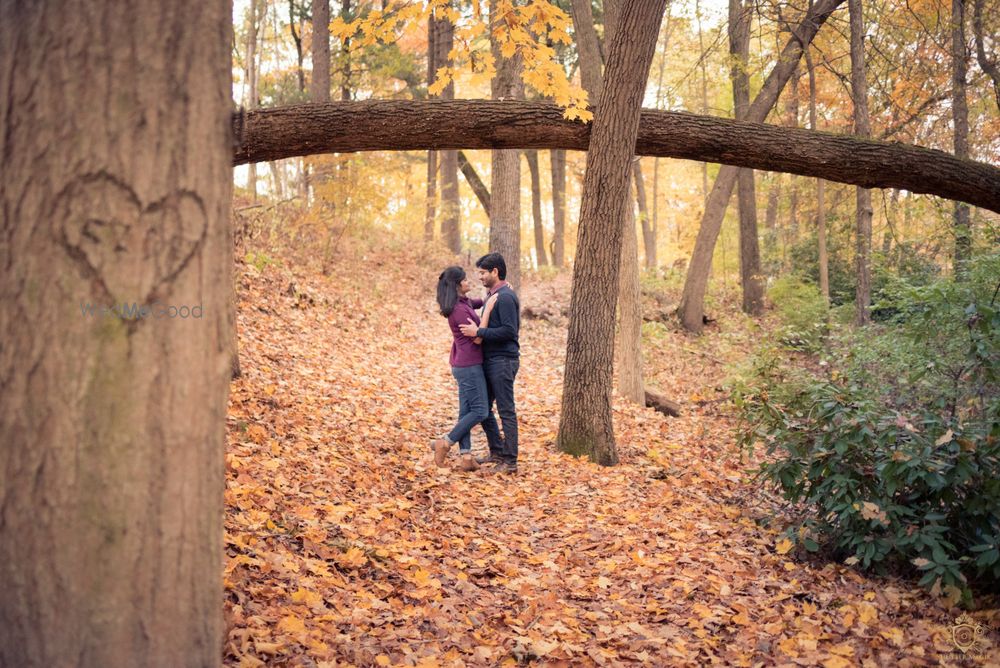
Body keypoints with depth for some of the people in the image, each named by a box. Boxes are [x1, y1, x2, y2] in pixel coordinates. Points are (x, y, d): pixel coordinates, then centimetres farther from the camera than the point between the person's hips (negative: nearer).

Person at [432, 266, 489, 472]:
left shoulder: (464, 302, 8)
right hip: (469, 365, -9)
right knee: (480, 411, -2)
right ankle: (445, 443, 2)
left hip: (464, 364, 9)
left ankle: (465, 456, 12)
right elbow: (477, 338, -16)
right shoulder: (459, 310, -20)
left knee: (467, 411, 10)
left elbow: (481, 302, 26)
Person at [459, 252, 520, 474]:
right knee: (483, 408, 15)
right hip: (490, 360, 10)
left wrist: (478, 332, -21)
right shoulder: (492, 295, 15)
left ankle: (510, 462, 2)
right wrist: (477, 329, 12)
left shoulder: (505, 297, -16)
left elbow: (509, 331, -23)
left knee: (506, 411, -4)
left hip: (503, 361, -10)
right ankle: (497, 451, 25)